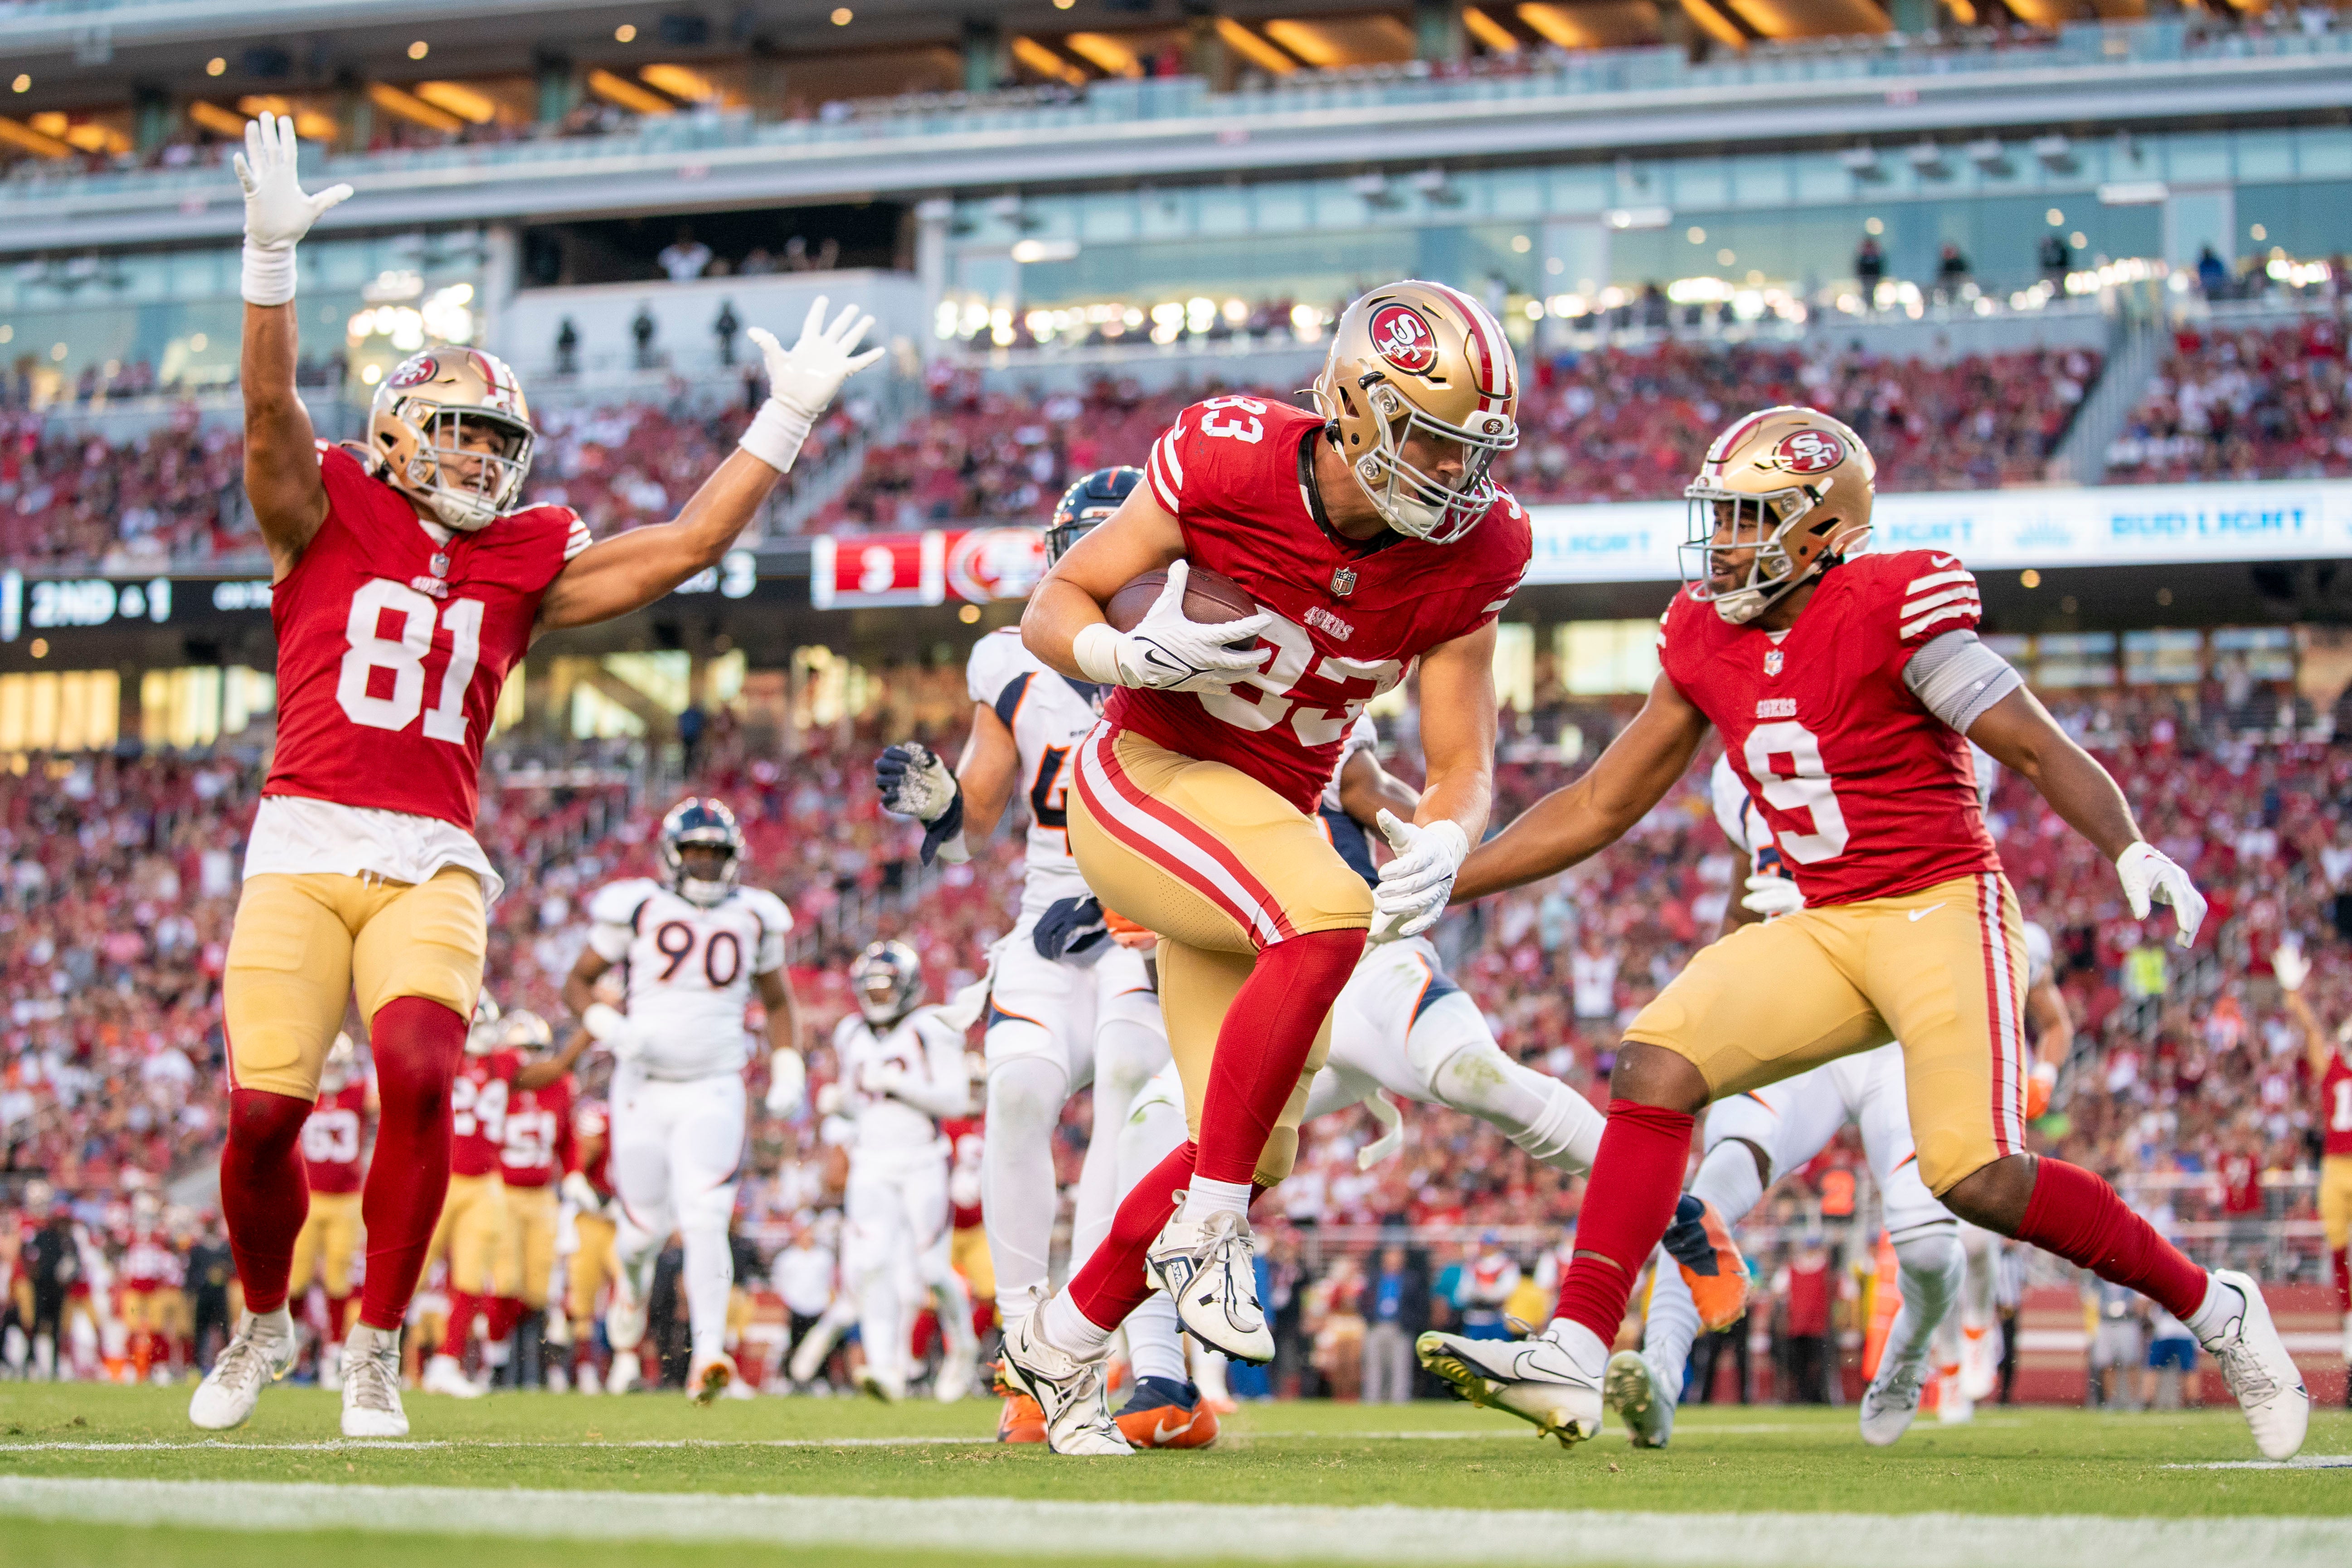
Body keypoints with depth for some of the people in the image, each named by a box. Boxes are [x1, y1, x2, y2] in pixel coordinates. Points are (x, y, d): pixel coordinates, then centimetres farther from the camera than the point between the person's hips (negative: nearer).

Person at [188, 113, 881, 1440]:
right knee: (264, 1113, -9)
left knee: (420, 1078, -22)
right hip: (302, 848, -1)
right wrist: (272, 254, -21)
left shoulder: (524, 565, 16)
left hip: (432, 868, 2)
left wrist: (789, 418, 14)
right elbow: (272, 408, -8)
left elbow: (692, 544, 15)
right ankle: (264, 1322, 21)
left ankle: (379, 1349, -4)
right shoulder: (328, 519, 9)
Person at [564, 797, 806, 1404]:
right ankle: (631, 1289, 39)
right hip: (643, 1086, 0)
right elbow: (577, 983, 6)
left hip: (714, 1091, 0)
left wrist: (788, 1071, 7)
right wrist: (610, 1027, -13)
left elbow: (778, 1001, 21)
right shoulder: (636, 907, -1)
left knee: (705, 1221, -15)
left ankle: (708, 1356, -20)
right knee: (647, 1227, 4)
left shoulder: (753, 917, 7)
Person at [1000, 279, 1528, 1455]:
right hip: (1144, 781, -6)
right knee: (1327, 916, -34)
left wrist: (1441, 844, -27)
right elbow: (1053, 607, -8)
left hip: (1266, 819, 6)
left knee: (1259, 1149, 4)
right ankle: (1201, 1232, -22)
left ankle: (1062, 1344, 27)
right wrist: (1128, 653, -30)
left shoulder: (1465, 558, -9)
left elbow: (1462, 761, -4)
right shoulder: (1228, 465, -19)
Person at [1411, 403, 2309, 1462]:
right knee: (1656, 1065, -14)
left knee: (1978, 1178, -18)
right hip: (1827, 931, 6)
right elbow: (1599, 808, 15)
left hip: (1944, 907, -6)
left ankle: (2213, 1311, 4)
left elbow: (2039, 749, -10)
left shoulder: (1888, 610, -12)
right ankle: (1573, 1357, -20)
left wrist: (2130, 853, -27)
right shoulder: (1706, 641, 8)